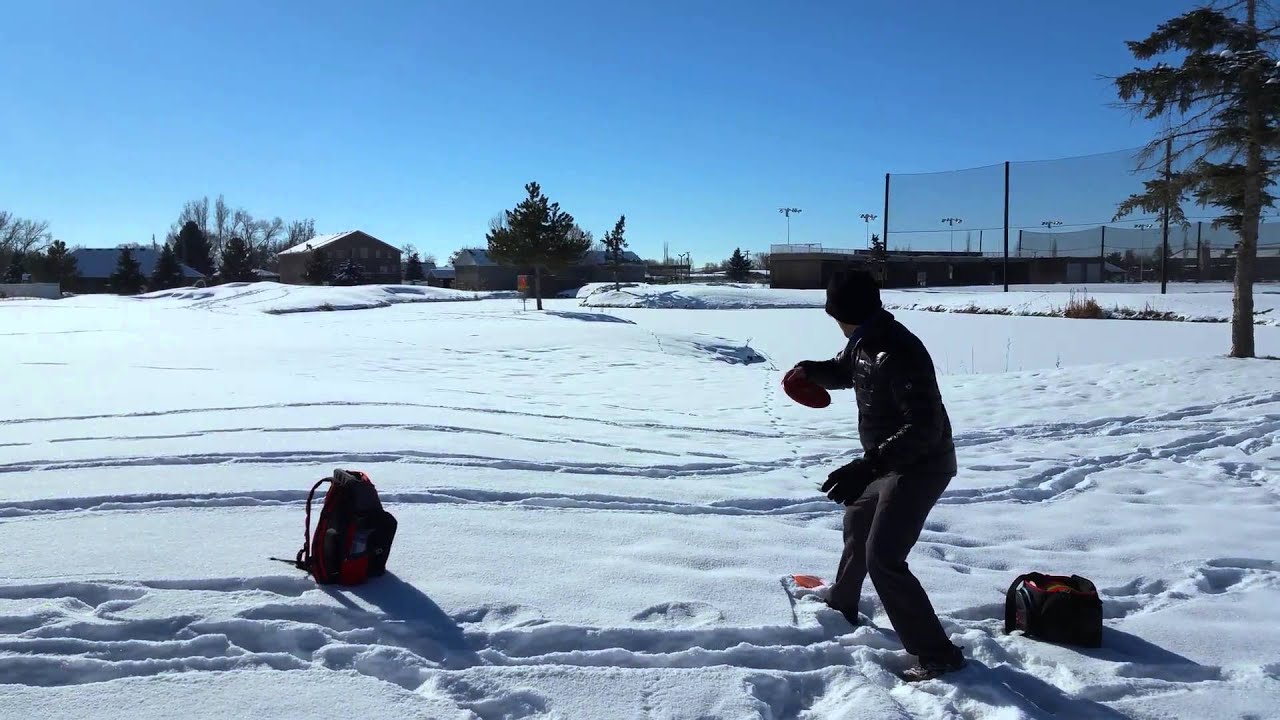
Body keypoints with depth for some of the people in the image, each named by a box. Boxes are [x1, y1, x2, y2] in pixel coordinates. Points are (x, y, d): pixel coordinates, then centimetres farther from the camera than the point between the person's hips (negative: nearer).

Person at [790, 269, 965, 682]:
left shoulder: (899, 354, -30)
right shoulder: (863, 342, 1)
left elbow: (924, 428, -35)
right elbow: (844, 372, 22)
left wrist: (864, 467, -41)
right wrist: (812, 370, -3)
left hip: (921, 467, -11)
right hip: (890, 462, 11)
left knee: (883, 559, -14)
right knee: (857, 523, 27)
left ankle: (937, 654, -4)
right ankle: (843, 604, 50)